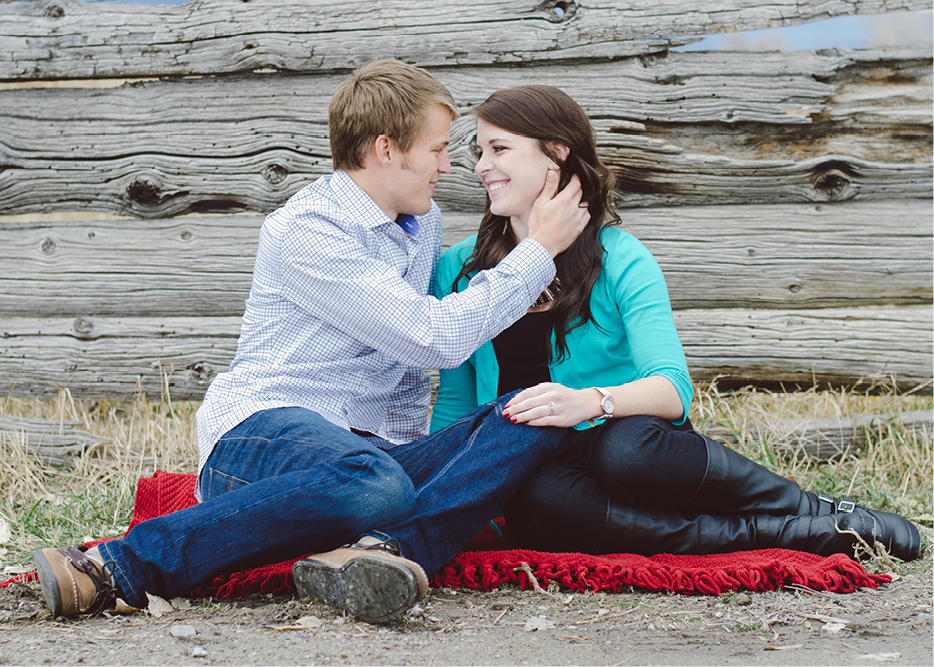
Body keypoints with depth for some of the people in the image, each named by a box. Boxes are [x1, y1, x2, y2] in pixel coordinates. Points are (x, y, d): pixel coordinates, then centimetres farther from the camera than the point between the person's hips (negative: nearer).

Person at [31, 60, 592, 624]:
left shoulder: (423, 221, 18)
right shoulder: (305, 232, -10)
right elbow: (434, 340, -16)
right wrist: (540, 251, -6)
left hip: (375, 446, 8)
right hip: (262, 428, -8)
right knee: (374, 487, -43)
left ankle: (385, 549, -43)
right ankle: (118, 567, -42)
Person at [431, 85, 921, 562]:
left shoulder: (620, 260, -2)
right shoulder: (458, 270, 9)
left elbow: (672, 388, -14)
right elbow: (454, 405, 13)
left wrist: (591, 401, -35)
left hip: (633, 442, -2)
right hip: (531, 465, 2)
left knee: (627, 448, -40)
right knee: (539, 501, -37)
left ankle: (819, 509, -16)